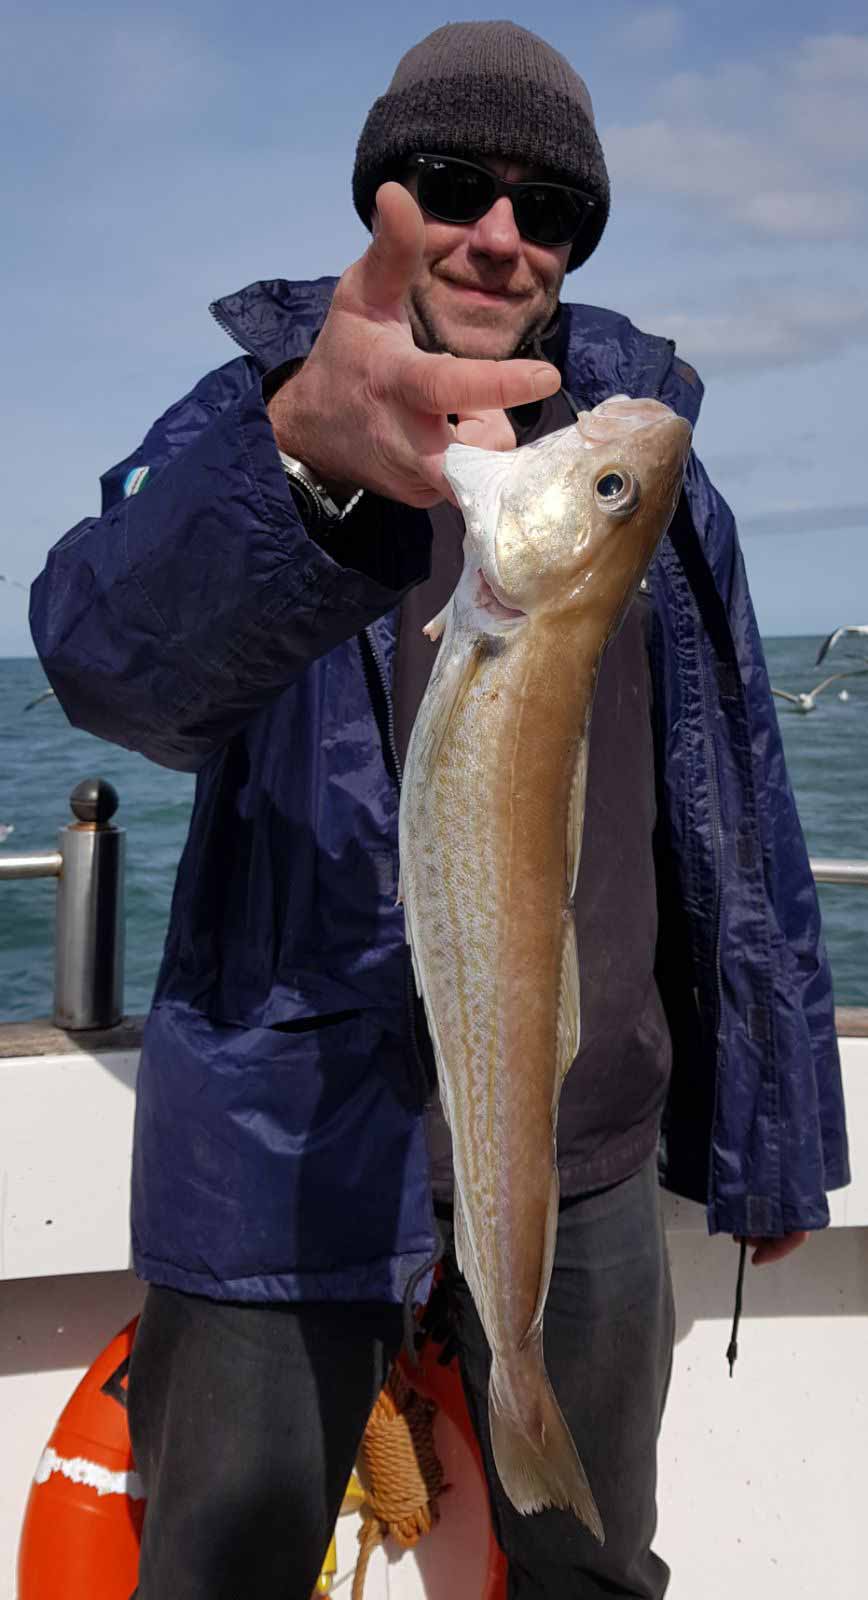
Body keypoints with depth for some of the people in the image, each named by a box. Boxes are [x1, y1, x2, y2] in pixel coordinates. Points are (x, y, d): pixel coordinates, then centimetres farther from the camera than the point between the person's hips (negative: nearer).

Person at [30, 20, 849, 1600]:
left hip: (589, 1144, 3)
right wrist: (308, 458, -46)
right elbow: (112, 651, -26)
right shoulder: (251, 415, -4)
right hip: (299, 1132, -2)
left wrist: (775, 1126, 8)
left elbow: (733, 802, 7)